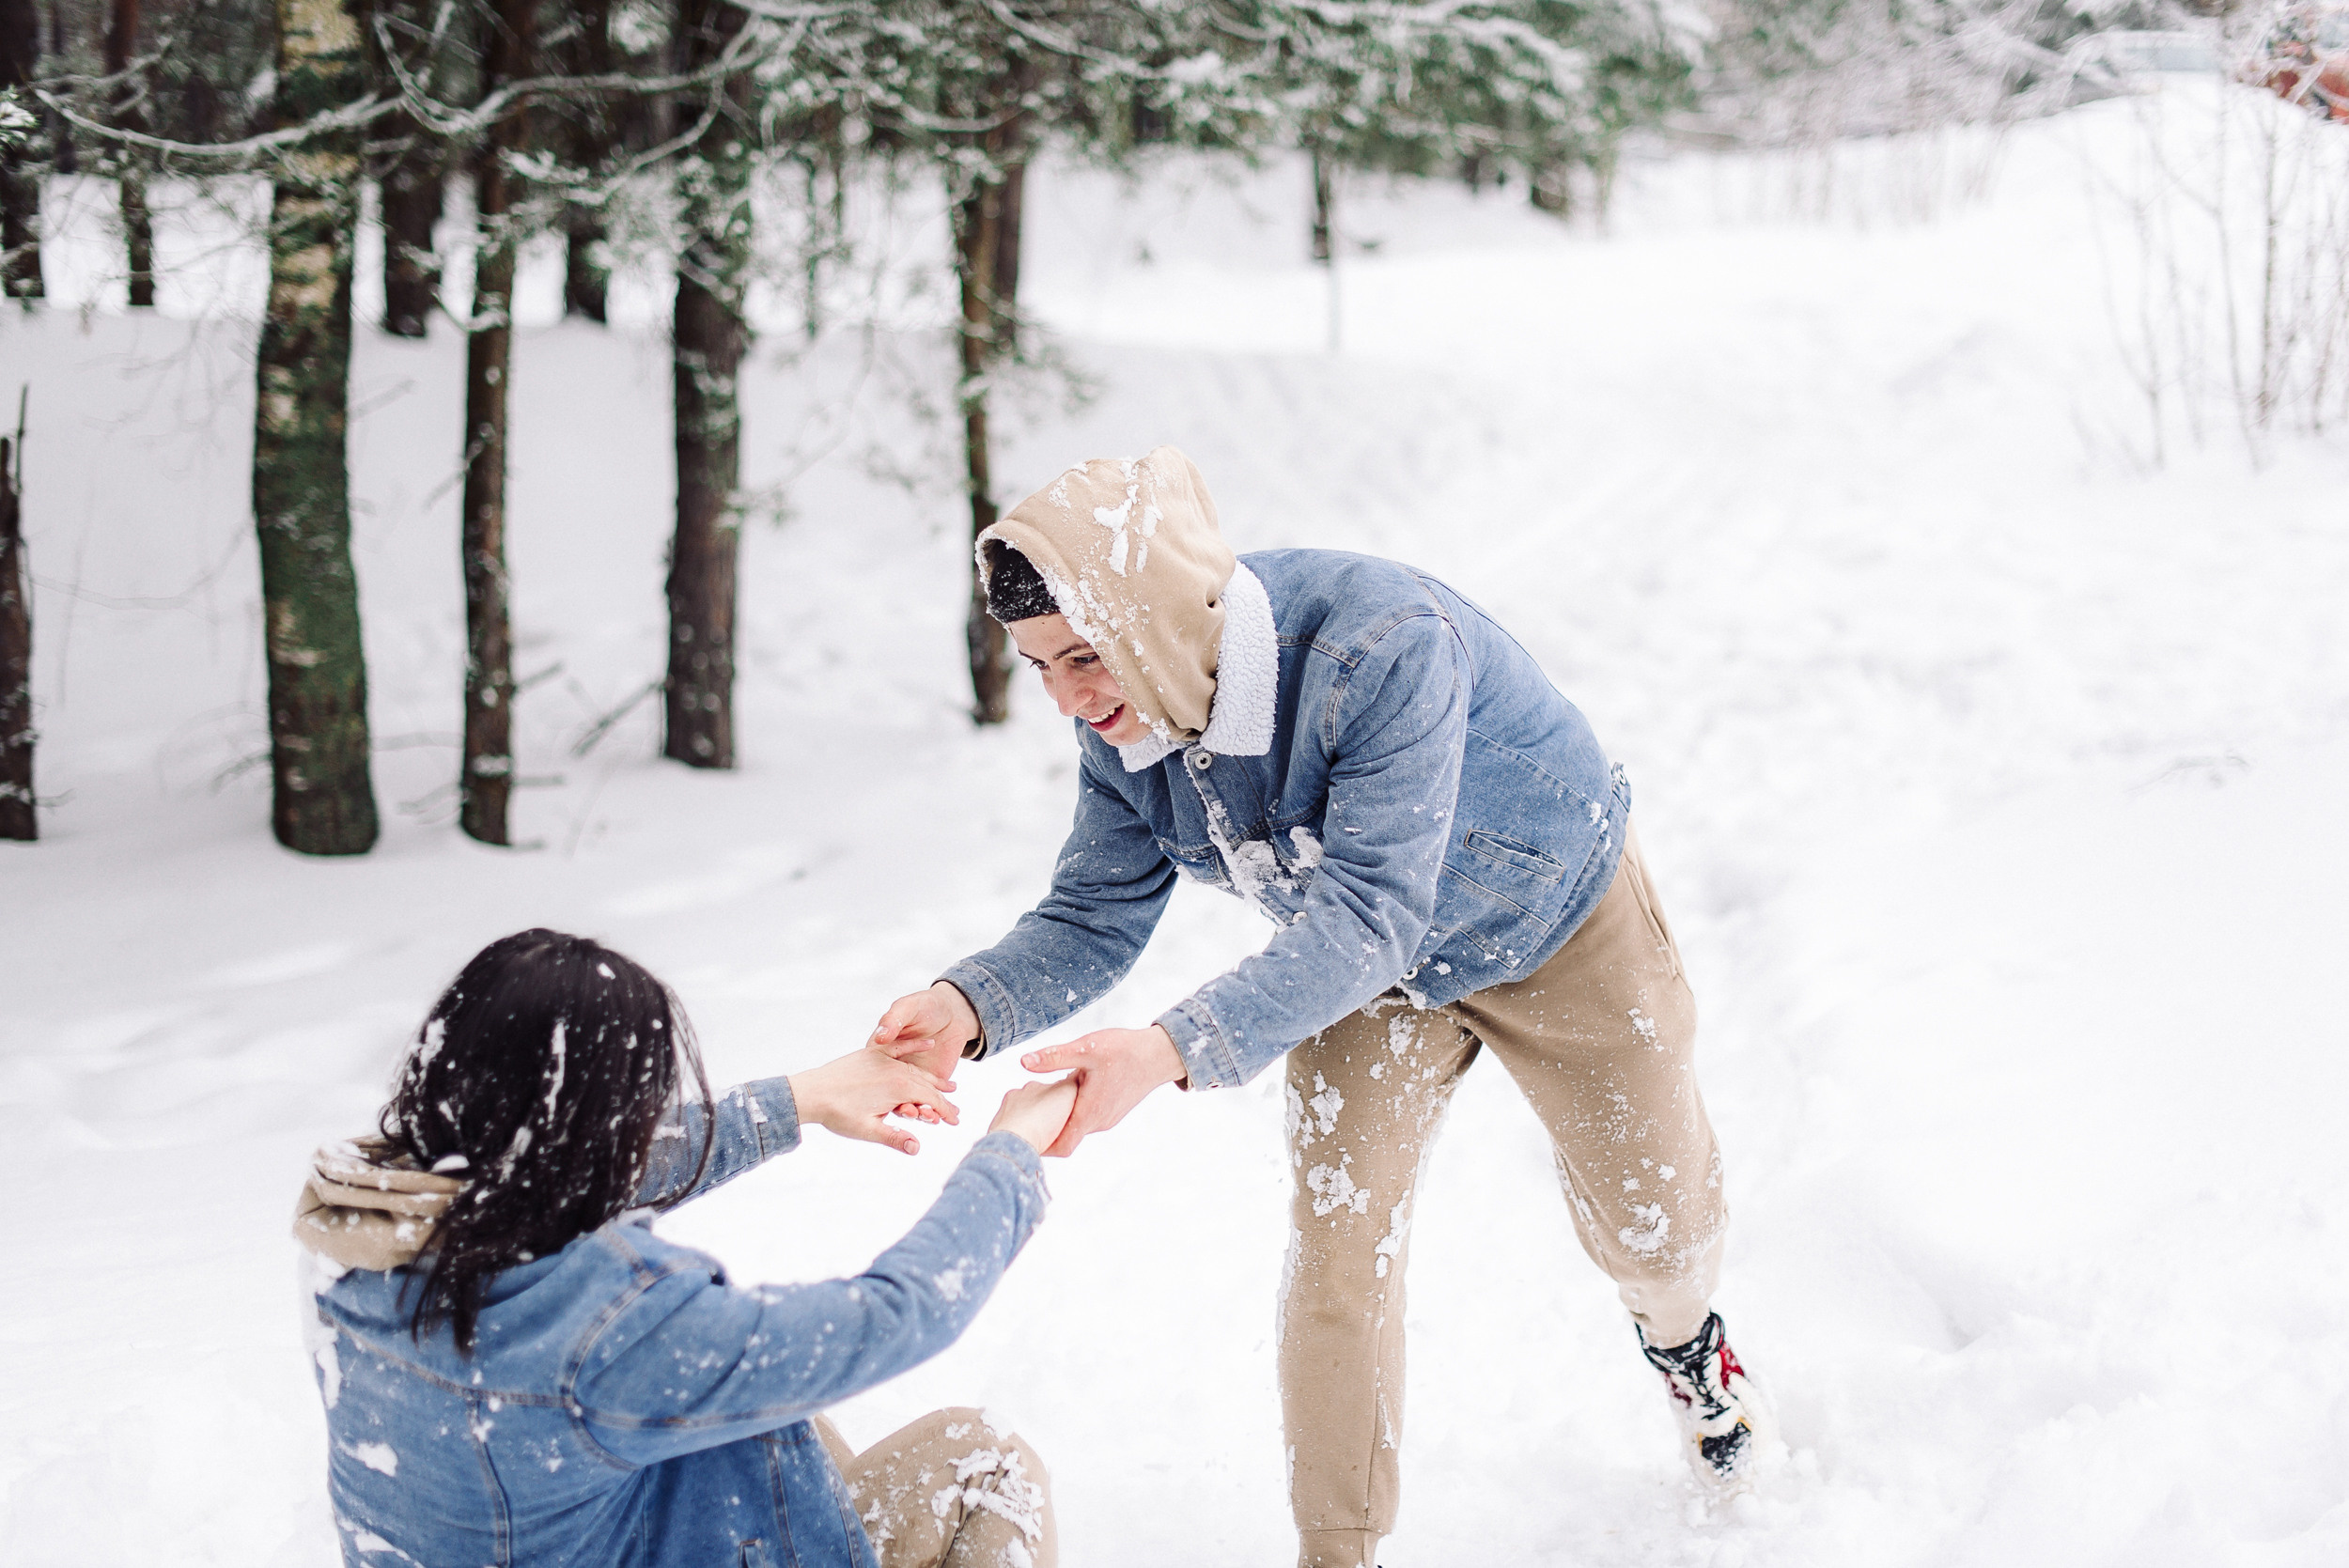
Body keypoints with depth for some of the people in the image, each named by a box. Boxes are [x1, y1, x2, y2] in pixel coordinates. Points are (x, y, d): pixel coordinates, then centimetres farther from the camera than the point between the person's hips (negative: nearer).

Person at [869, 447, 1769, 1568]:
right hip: (1366, 976, 4)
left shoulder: (1380, 646, -43)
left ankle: (1683, 1338, 51)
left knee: (1653, 1222, 14)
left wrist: (1172, 1051, -60)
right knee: (1337, 1249, -6)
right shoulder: (1121, 720, -22)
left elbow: (1367, 918, -47)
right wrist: (973, 1006, -40)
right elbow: (1092, 919, -17)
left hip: (1555, 920, -4)